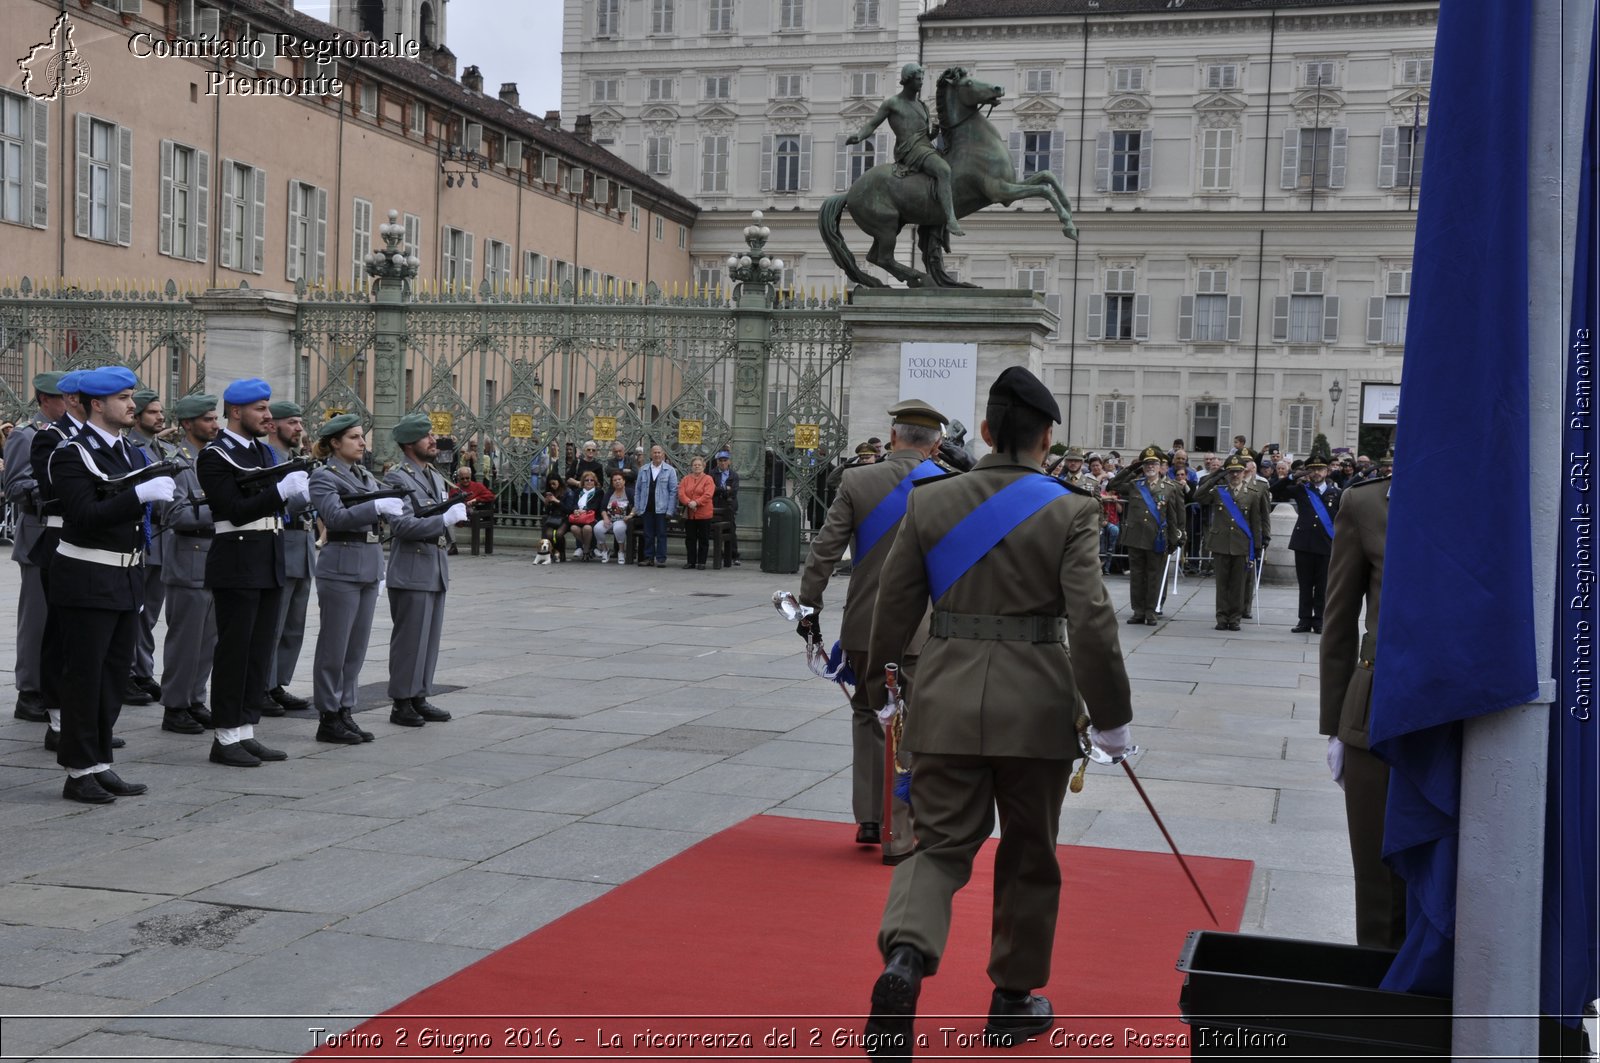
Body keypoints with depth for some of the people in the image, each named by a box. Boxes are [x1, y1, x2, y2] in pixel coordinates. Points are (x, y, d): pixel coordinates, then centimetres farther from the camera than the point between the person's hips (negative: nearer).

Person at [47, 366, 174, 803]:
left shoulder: (131, 453, 13)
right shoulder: (72, 454, -12)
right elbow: (84, 516, -23)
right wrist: (141, 494, -28)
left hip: (126, 578, 8)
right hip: (88, 582, -8)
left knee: (115, 675, 12)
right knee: (85, 676, -1)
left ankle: (100, 765, 21)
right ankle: (79, 772, 8)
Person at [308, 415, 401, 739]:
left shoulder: (365, 476, 17)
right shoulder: (324, 477, -6)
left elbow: (380, 513, 20)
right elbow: (335, 517, -21)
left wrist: (392, 506, 1)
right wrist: (377, 506, -26)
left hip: (370, 567, 8)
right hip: (341, 568, -8)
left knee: (357, 648, 10)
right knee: (334, 648, -1)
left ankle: (345, 713, 17)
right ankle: (328, 718, 6)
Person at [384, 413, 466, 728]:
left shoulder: (436, 477, 17)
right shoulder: (397, 478, -10)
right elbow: (402, 525, -21)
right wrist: (446, 519, -23)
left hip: (436, 572, 8)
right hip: (411, 574, -8)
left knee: (430, 638, 10)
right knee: (409, 639, -3)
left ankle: (420, 697, 17)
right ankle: (402, 702, 5)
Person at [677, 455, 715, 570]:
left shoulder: (708, 479, -1)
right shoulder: (686, 479, 10)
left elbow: (708, 495, -13)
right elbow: (681, 494, -2)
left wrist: (696, 502, -23)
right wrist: (689, 502, -19)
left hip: (703, 514, -4)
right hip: (689, 514, 4)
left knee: (703, 539, 1)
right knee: (690, 539, 8)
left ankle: (701, 562, 8)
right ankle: (691, 561, 15)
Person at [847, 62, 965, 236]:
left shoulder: (923, 106, 23)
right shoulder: (891, 103, 4)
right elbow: (870, 125, -1)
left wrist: (935, 131, 8)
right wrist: (857, 136, -19)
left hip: (927, 147, 9)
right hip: (910, 149, -9)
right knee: (943, 170, -32)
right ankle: (951, 221, -39)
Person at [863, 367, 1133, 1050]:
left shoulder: (929, 502, 0)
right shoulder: (1070, 512, -8)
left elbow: (893, 604, 5)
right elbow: (1091, 623, -12)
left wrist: (881, 682, 20)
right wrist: (1110, 717, -2)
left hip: (946, 699, 2)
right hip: (1035, 704, -1)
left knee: (941, 842, 10)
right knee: (1028, 855, 16)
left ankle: (904, 957, -17)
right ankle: (1013, 1000, 28)